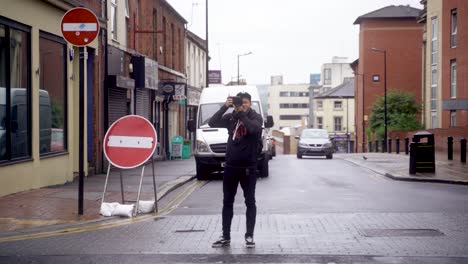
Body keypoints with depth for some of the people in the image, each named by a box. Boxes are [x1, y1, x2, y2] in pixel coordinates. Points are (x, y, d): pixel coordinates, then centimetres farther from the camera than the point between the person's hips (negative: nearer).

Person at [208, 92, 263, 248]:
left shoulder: (255, 117, -4)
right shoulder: (230, 118, 6)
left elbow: (254, 128, -26)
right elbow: (212, 123, -8)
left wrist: (241, 113, -25)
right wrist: (225, 107, -17)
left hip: (248, 167, -4)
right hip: (230, 166, 4)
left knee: (250, 202, 2)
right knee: (227, 202, 7)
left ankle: (249, 236, 8)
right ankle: (226, 237, 13)